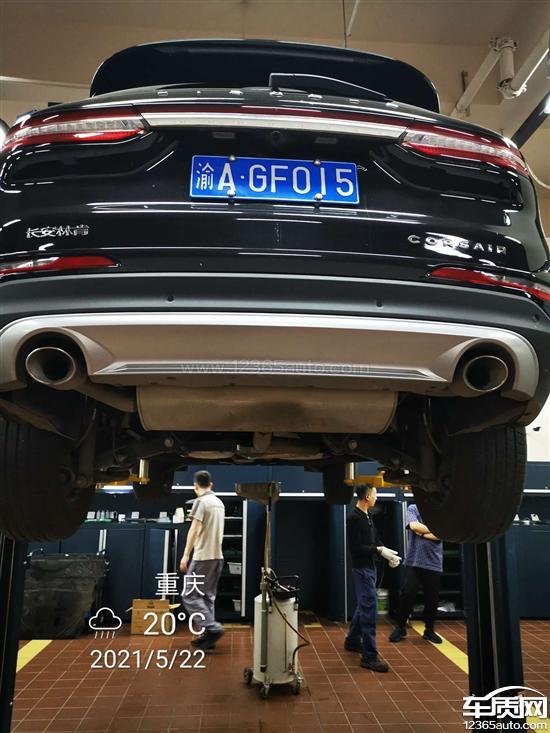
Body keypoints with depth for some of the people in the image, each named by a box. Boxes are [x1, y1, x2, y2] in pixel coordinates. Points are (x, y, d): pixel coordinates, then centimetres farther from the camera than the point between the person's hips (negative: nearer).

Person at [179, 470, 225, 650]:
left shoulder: (201, 502, -11)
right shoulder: (220, 503, 12)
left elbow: (194, 530, -17)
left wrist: (185, 555, -15)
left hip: (203, 557, -8)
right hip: (217, 556, 8)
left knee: (189, 595, -2)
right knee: (208, 596, 13)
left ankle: (212, 627, -9)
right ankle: (208, 635, 13)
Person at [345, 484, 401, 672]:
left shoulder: (368, 517, 11)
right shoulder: (354, 518, -18)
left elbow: (375, 540, 12)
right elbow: (356, 547, -22)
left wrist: (387, 552, -5)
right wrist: (379, 550, -21)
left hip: (369, 566, 10)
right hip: (361, 568, -10)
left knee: (364, 605, 20)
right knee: (369, 607, -10)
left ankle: (352, 640, 35)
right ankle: (369, 655, -6)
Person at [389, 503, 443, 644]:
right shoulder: (413, 509, 2)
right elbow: (414, 526, -15)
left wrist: (422, 533, -12)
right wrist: (435, 531, -7)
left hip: (434, 563, 1)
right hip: (414, 562, -1)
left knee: (432, 598, 9)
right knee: (407, 594, -1)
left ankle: (429, 630, 28)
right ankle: (400, 628, 17)